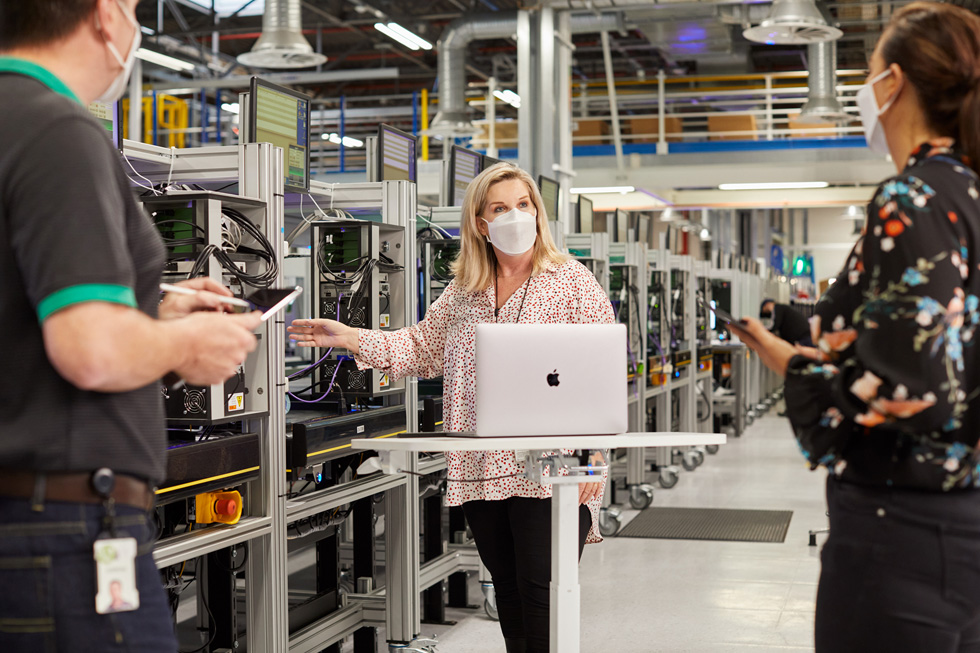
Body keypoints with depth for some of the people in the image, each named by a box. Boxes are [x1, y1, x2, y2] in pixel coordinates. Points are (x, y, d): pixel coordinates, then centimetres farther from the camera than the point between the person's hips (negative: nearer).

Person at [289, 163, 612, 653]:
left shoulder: (573, 282, -2)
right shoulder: (463, 293, 14)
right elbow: (421, 347, 20)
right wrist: (348, 338, 8)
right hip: (480, 474, 5)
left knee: (541, 591, -7)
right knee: (508, 591, 13)